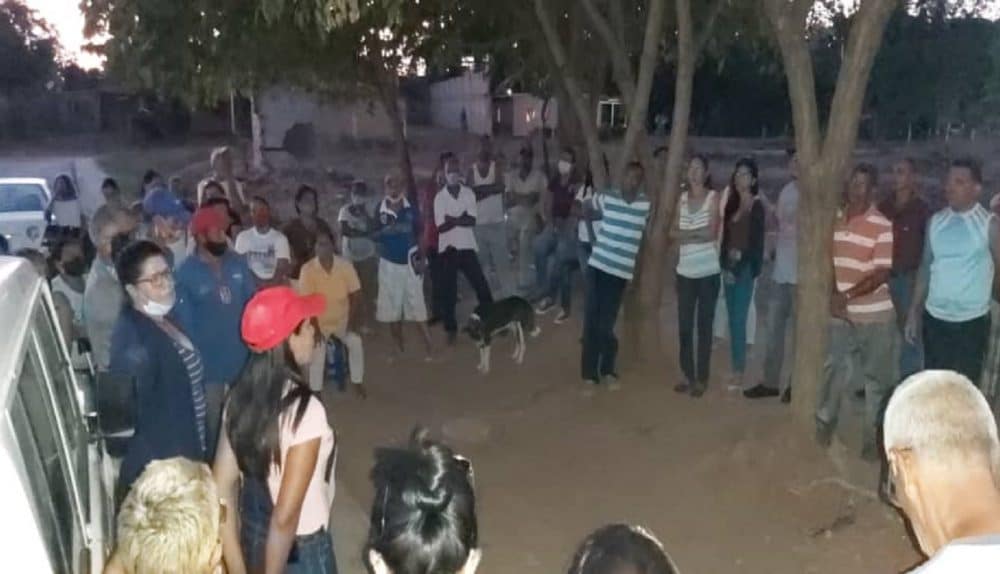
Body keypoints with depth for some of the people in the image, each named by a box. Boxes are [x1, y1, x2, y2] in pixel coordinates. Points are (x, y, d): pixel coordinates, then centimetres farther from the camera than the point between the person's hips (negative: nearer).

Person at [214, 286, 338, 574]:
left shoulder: (239, 396, -6)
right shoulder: (304, 408, -27)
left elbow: (222, 490, -3)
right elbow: (286, 516, -26)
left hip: (252, 537, 6)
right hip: (300, 549, -6)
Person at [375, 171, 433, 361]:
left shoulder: (411, 208, -2)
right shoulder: (380, 209, -3)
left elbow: (419, 234, 3)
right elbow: (374, 235, 0)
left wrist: (420, 257, -5)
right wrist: (384, 231, -21)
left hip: (410, 262, -1)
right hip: (389, 263, 1)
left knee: (418, 307, -4)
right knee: (392, 308, 8)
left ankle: (430, 348, -1)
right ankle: (399, 350, 20)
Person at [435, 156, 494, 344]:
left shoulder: (469, 193, -1)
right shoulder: (439, 197, -5)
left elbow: (472, 221, -10)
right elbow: (441, 227, -12)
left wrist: (452, 220, -17)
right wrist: (461, 219, -15)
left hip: (467, 246, 1)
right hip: (448, 248, -1)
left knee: (481, 284, 2)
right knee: (448, 290, 4)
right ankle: (451, 328, 17)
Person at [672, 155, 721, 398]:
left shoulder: (713, 197, -3)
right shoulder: (682, 198, 10)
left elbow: (711, 232, -13)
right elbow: (673, 232, 3)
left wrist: (685, 234, -6)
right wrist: (697, 233, -12)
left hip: (708, 271, -4)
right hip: (685, 271, 4)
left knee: (704, 325, 2)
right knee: (684, 326, 5)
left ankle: (701, 378, 9)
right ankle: (688, 375, 17)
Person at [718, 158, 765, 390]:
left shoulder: (757, 207, -5)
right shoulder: (732, 205, 12)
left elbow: (757, 242, -9)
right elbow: (725, 237, 11)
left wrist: (740, 267, -12)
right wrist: (725, 265, 0)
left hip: (745, 268, -6)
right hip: (729, 267, 6)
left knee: (739, 320, -6)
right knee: (732, 320, 8)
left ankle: (739, 372, 0)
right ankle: (735, 370, 15)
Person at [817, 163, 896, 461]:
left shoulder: (883, 226, -12)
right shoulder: (834, 219, 3)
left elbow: (881, 275, -16)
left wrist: (847, 295, -24)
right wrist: (832, 295, -6)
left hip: (874, 314, -3)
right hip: (839, 312, 4)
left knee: (876, 377, 7)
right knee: (832, 368, 10)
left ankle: (872, 436, 21)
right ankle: (825, 421, 30)